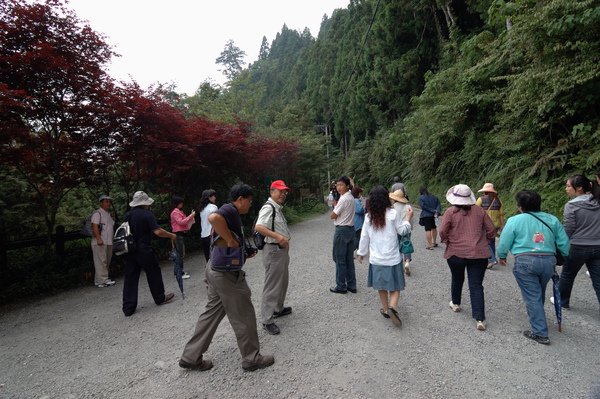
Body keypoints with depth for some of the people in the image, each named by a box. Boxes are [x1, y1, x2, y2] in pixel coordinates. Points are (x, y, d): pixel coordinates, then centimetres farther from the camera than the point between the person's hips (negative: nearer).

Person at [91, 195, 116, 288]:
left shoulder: (109, 214, 21)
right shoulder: (97, 213, -6)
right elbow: (95, 226, -17)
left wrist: (112, 240, 23)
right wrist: (98, 238, -26)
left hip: (108, 242, 9)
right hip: (100, 243, -9)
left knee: (107, 262, 11)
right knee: (101, 262, -8)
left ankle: (98, 280, 19)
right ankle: (102, 281, -7)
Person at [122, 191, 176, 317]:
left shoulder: (128, 215, 6)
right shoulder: (147, 214, -14)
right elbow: (157, 231, -20)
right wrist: (171, 235, -7)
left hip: (130, 251, 6)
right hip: (145, 251, -6)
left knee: (130, 278, 8)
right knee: (154, 274, 12)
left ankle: (128, 308, 13)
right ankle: (160, 298, 26)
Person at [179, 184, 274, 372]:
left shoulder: (230, 212, 15)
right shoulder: (230, 210, -16)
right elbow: (213, 217, -39)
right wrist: (230, 240, -28)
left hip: (216, 269, 10)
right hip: (226, 273, -10)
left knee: (212, 312, 19)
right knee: (243, 316, 4)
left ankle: (191, 357, 28)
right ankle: (251, 359, 19)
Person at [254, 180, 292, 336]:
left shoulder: (278, 208, 13)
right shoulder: (268, 208, -19)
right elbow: (258, 227, -33)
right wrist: (278, 237, -37)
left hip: (282, 249, 10)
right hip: (273, 250, -10)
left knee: (283, 281, 23)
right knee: (272, 286, -2)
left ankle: (278, 308, 41)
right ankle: (267, 320, 10)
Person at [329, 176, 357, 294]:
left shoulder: (344, 199, -18)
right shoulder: (351, 197, 11)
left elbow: (333, 216, -13)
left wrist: (335, 206, 3)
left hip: (342, 230, -9)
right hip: (351, 229, 9)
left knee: (340, 259, 3)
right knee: (349, 259, 13)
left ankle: (341, 286, 12)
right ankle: (351, 285, 20)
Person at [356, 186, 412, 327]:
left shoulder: (369, 216, -4)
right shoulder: (392, 213, -12)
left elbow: (364, 237, 2)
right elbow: (402, 231, -2)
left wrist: (361, 253, 14)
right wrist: (408, 218, 12)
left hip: (376, 258, 3)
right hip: (392, 257, -2)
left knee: (381, 286, 18)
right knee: (395, 286, 9)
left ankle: (385, 310, 28)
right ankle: (392, 307, -12)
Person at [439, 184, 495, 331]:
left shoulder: (450, 212, -9)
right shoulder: (479, 211, 0)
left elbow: (442, 232, -13)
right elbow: (491, 230, 4)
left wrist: (447, 241, 6)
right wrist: (483, 242, 18)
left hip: (456, 253, -1)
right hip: (478, 253, 1)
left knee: (457, 279, 22)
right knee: (476, 286, 3)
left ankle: (455, 304, 42)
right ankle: (480, 319, -1)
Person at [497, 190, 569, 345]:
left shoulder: (514, 220, -6)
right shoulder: (552, 220, 8)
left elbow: (504, 242, -3)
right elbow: (564, 243, 9)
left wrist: (502, 257, 14)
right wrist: (564, 258, 25)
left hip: (525, 261, -5)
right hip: (548, 261, 5)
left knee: (532, 297, 3)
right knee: (539, 294, 24)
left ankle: (540, 333, 5)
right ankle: (538, 320, 44)